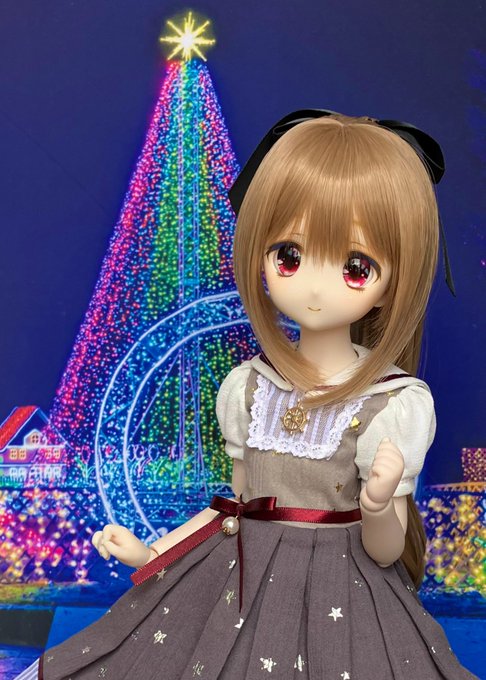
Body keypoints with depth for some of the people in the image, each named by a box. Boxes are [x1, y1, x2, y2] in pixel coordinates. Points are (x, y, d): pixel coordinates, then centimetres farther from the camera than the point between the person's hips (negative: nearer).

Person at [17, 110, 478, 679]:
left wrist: (379, 507, -30)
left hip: (342, 603, -3)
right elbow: (238, 505, 8)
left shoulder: (395, 404, -14)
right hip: (238, 589, 3)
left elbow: (386, 552, -9)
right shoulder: (246, 388, -3)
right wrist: (149, 553, 2)